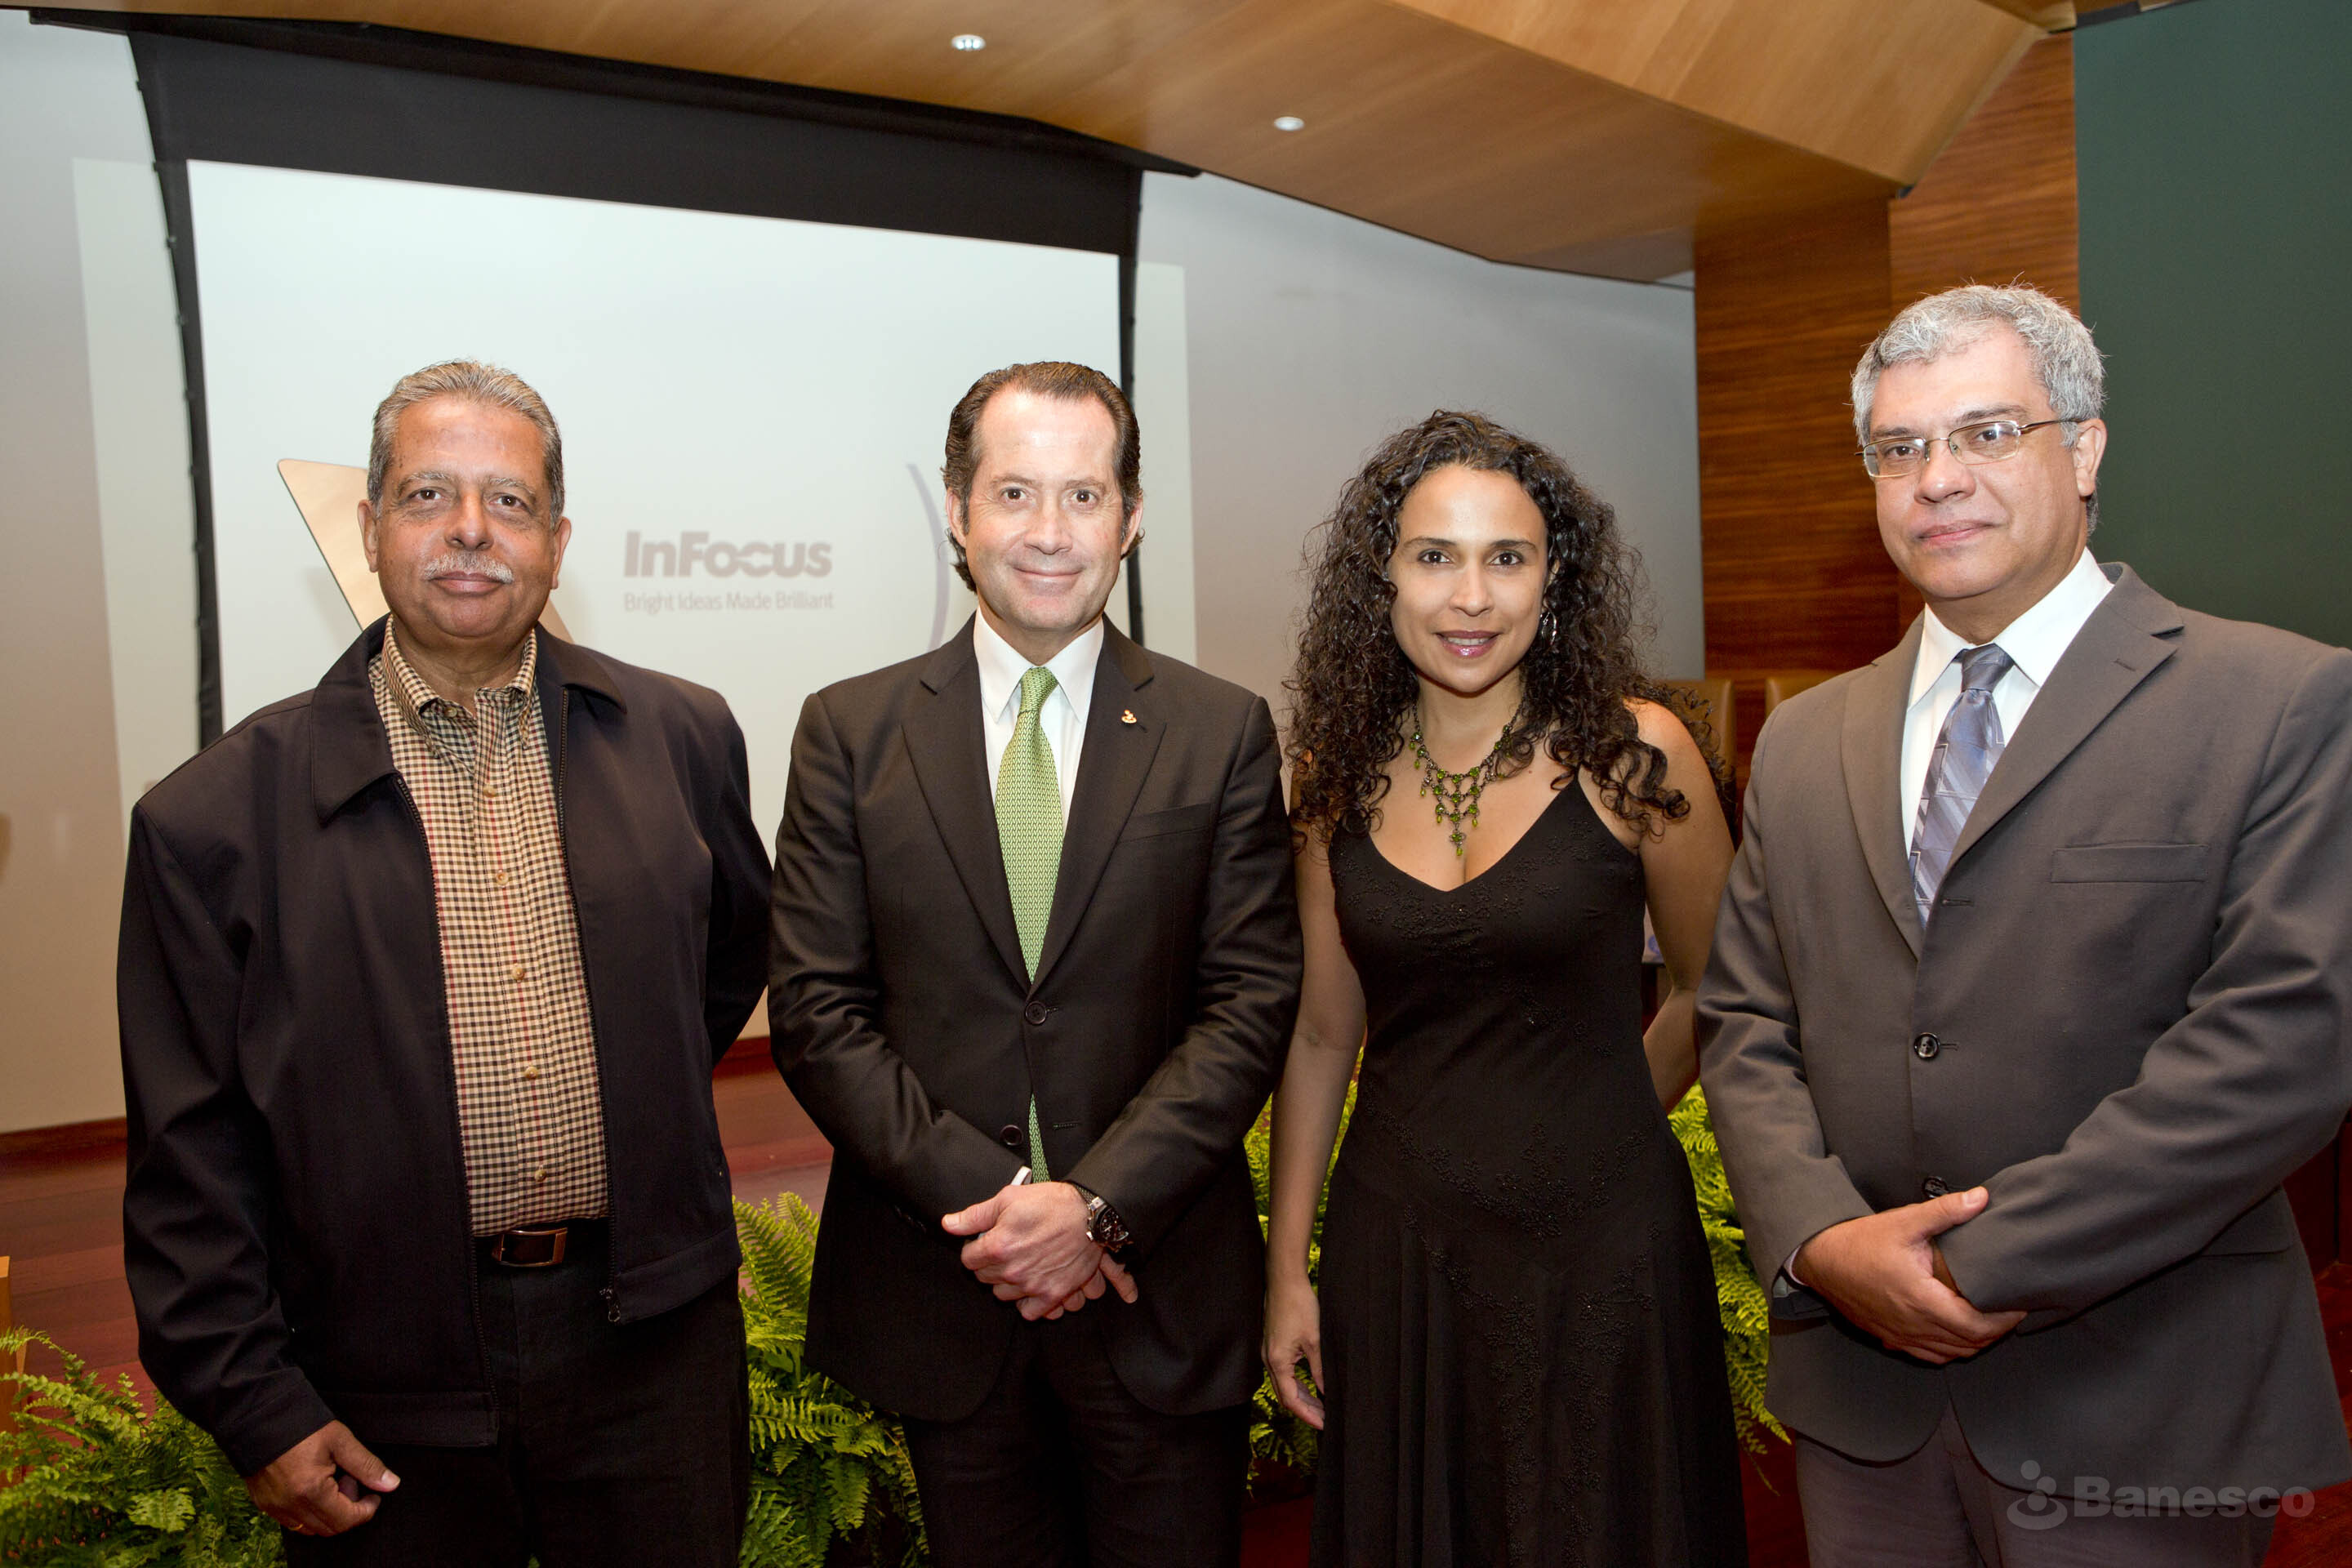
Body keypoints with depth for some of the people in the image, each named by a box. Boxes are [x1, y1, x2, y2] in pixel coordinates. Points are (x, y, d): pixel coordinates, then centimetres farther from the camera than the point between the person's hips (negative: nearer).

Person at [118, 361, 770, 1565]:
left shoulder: (680, 738, -1)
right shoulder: (218, 814, -5)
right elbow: (192, 1157, -3)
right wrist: (256, 1407, -4)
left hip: (655, 1341, 2)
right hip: (386, 1386, -1)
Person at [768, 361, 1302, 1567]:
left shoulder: (1222, 732, -1)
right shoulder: (851, 730, 0)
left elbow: (1251, 1000, -5)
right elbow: (816, 1007, -4)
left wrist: (1096, 1201, -15)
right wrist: (981, 1196, -14)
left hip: (1163, 1296, 0)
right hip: (938, 1287, 1)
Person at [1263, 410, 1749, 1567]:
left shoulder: (1631, 749, -9)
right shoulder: (1339, 772, -1)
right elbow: (1321, 1035, 5)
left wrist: (1595, 1127, 8)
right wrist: (1287, 1265, 6)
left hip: (1598, 1246, -2)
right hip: (1393, 1247, 3)